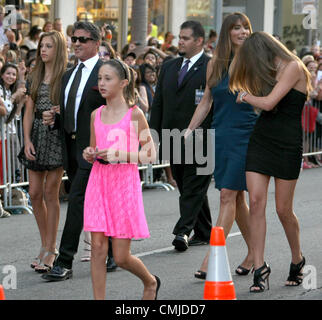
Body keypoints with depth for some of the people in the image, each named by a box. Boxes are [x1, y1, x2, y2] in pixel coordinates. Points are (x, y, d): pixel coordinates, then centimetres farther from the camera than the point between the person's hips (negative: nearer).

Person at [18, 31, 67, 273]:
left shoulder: (66, 76, -4)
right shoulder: (35, 76, 12)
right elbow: (29, 112, 10)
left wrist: (60, 112, -21)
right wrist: (27, 140, 0)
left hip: (57, 136, -5)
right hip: (37, 136, 5)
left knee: (50, 193, -3)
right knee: (35, 193, 5)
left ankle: (50, 251, 4)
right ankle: (46, 246, 19)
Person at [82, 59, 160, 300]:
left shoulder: (134, 114, -5)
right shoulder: (96, 115, 9)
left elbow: (150, 154, -7)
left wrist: (119, 155, -19)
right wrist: (89, 154, -2)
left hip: (125, 183, -4)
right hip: (98, 182, 4)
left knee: (121, 257, -1)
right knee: (98, 248, -2)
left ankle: (150, 282, 29)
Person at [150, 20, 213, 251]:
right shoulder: (169, 67, 15)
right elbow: (158, 104, 17)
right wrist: (154, 135, 10)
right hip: (174, 142, 7)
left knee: (194, 188, -8)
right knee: (188, 187, 12)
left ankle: (183, 231, -12)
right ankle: (204, 233, 21)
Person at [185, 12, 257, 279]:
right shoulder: (216, 64, 10)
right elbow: (206, 101, 14)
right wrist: (189, 130, 9)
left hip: (246, 135, -5)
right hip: (221, 135, 5)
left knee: (229, 195, -10)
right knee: (237, 198, 8)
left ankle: (212, 257, -12)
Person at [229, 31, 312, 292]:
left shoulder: (293, 67, -9)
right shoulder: (271, 72, 16)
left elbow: (269, 103, -16)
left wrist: (246, 97, -1)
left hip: (288, 144, -7)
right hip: (261, 140, 7)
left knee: (283, 209, 0)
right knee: (256, 202, -6)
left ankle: (297, 260, 24)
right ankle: (260, 268, -5)